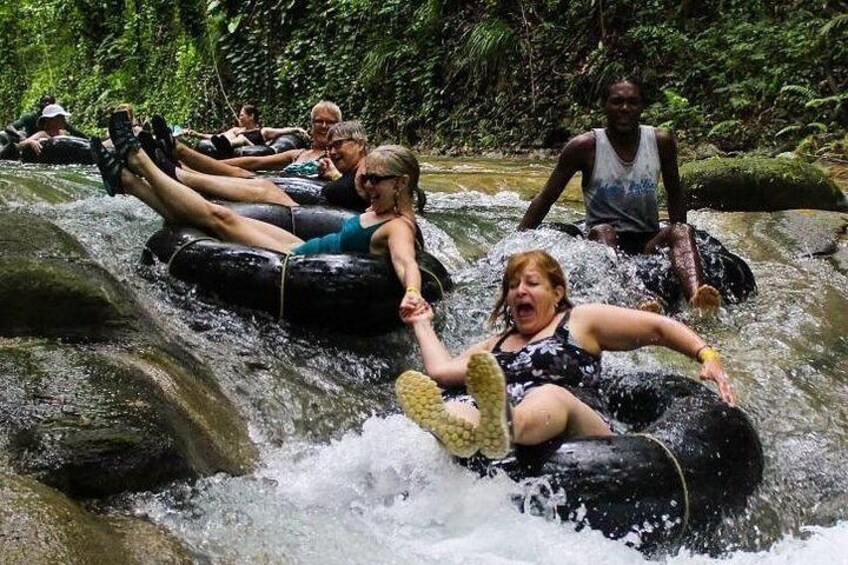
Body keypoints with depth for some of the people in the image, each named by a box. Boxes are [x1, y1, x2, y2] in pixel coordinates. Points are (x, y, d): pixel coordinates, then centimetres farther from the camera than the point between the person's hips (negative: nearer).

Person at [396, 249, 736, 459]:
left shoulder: (580, 321, 22)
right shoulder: (496, 346, 36)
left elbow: (659, 328, 18)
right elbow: (441, 370, 25)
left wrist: (707, 356, 4)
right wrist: (422, 324, 37)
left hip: (579, 433, -3)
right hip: (516, 458, 4)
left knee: (552, 395, -37)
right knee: (460, 409, -29)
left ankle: (499, 430, -73)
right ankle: (460, 432, -68)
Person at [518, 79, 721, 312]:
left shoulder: (662, 142, 2)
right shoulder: (584, 147, -5)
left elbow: (674, 194, 17)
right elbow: (546, 198, 0)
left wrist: (678, 237, 2)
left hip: (648, 240, 3)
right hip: (603, 240, -2)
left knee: (683, 231, -26)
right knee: (603, 231, -34)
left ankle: (696, 295, -56)